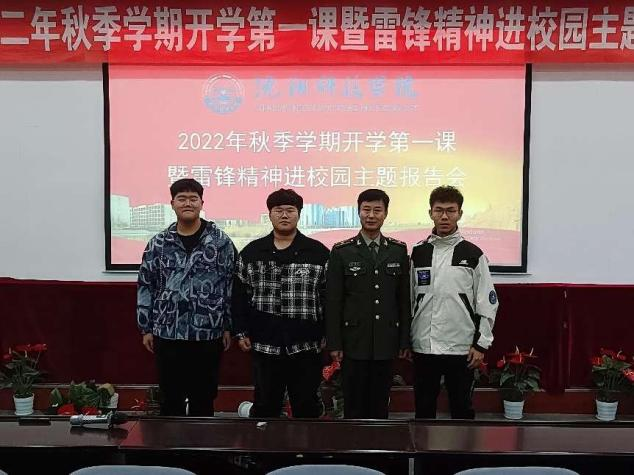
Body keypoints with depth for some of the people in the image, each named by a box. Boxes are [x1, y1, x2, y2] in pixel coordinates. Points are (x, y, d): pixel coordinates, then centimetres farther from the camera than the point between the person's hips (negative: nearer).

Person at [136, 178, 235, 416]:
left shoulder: (221, 242, -1)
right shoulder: (158, 243, 3)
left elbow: (231, 285, 1)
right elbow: (146, 286, 7)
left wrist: (228, 327, 0)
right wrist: (146, 328, 5)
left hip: (208, 334, -1)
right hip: (167, 334, 2)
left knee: (203, 399, 10)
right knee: (170, 399, 12)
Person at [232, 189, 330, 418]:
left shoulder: (319, 253, 1)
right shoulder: (251, 252, 5)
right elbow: (240, 296, 8)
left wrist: (328, 335, -2)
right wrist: (241, 332, 3)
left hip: (306, 346, -1)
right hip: (264, 345, 1)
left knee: (307, 407, 10)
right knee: (264, 407, 13)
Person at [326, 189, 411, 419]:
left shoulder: (398, 250, 6)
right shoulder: (342, 251, -1)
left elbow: (404, 298, 7)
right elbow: (333, 301, -2)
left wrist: (405, 340, 5)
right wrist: (334, 343, -5)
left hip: (386, 342, 2)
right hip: (354, 342, -2)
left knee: (380, 404, 10)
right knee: (354, 407, 5)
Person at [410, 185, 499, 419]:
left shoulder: (473, 254, -1)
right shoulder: (418, 253, 5)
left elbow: (488, 302, -1)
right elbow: (408, 299, 9)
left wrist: (481, 344, -5)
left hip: (461, 348, -2)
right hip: (423, 347, 2)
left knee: (462, 408, 8)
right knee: (423, 408, 11)